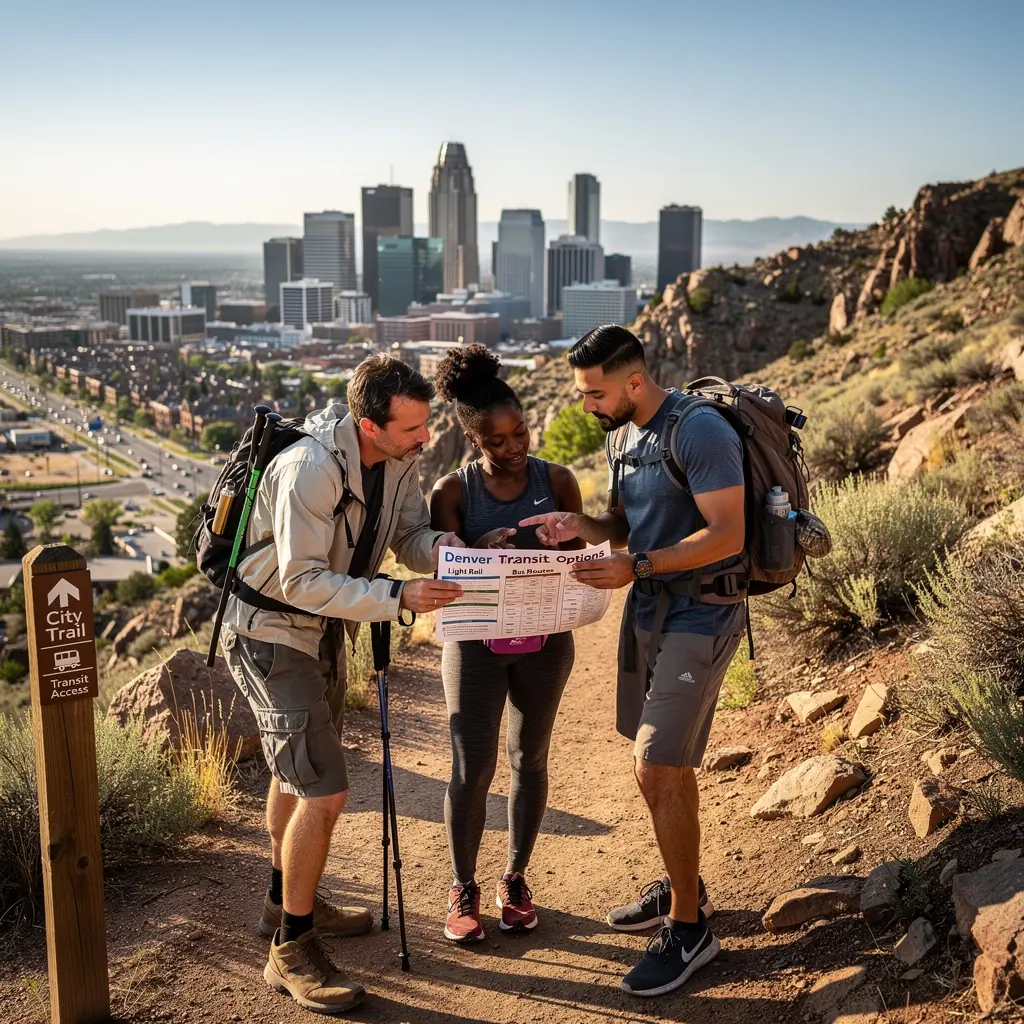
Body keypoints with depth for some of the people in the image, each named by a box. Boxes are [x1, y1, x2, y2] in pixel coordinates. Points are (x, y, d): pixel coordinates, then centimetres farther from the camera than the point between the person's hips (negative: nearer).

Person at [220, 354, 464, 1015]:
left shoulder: (399, 459, -7)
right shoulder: (310, 469, -32)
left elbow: (409, 535, -3)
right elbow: (302, 581, -32)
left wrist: (438, 545, -26)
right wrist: (398, 597, -38)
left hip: (323, 628, 9)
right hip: (270, 632, -9)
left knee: (299, 771, 23)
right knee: (325, 790, -13)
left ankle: (288, 901, 44)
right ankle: (291, 950, 4)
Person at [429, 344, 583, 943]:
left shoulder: (557, 481, -4)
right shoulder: (454, 491, -8)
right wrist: (481, 553, -32)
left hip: (545, 641, 2)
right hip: (476, 641, -2)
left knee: (530, 759, 12)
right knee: (473, 768, -3)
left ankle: (516, 879, 30)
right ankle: (464, 889, 17)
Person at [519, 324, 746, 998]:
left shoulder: (700, 432, -18)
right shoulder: (632, 436, 9)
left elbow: (727, 536, -22)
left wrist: (638, 566, -25)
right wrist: (578, 525, -6)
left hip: (700, 617, -9)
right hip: (650, 610, 9)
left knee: (657, 770, -8)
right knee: (663, 764, 16)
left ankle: (689, 930, 7)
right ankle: (683, 887, 35)